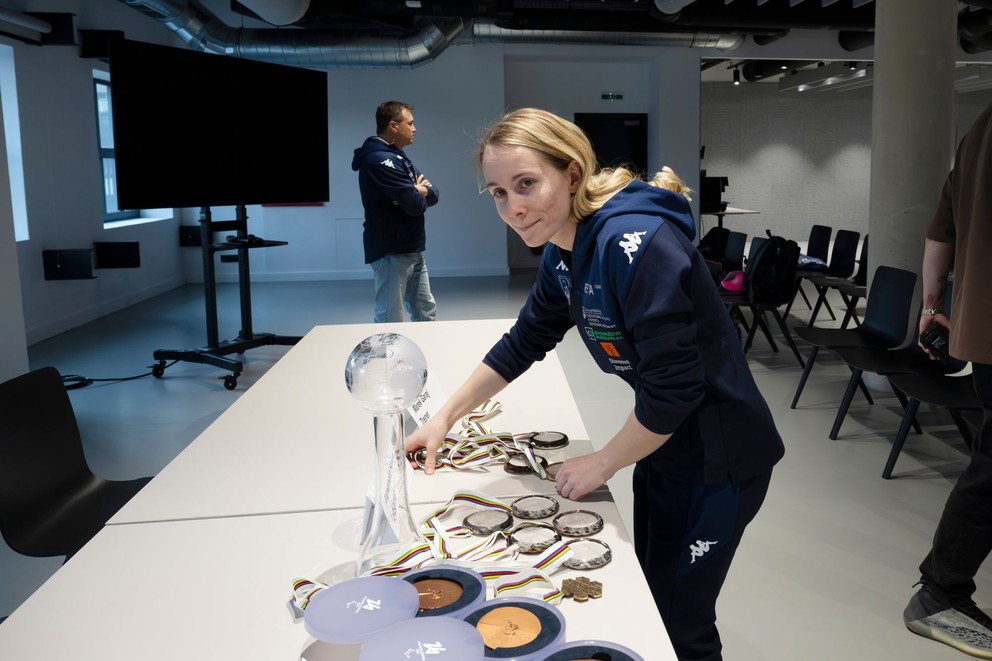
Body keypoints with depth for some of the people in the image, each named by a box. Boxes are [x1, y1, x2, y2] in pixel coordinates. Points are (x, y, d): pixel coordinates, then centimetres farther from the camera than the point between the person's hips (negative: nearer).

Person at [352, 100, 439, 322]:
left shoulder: (398, 158, 16)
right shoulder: (380, 160, -17)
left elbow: (433, 194, 10)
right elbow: (415, 204, -22)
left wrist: (420, 191, -13)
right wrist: (418, 193, 2)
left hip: (412, 251, 10)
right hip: (392, 252, -10)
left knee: (426, 311, 17)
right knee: (390, 321, -5)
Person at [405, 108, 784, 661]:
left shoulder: (632, 242, -29)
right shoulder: (563, 251, -2)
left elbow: (673, 388, -29)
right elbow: (525, 342, 11)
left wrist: (600, 466, -15)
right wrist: (445, 418, 9)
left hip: (717, 455, -8)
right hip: (661, 442, 8)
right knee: (649, 596, 22)